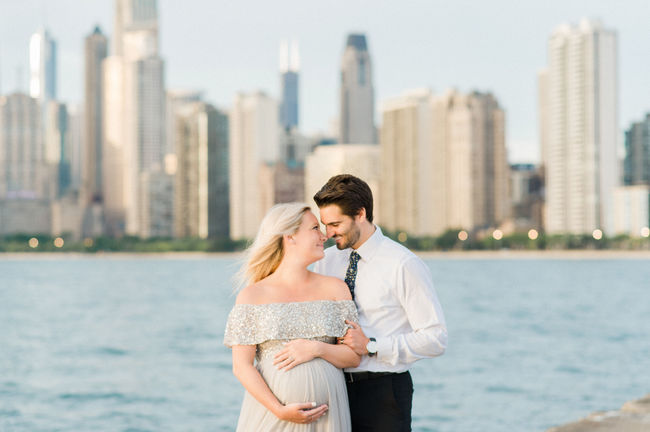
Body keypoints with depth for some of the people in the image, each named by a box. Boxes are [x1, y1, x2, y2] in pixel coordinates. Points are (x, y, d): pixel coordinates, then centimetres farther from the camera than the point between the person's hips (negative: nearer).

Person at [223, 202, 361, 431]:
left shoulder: (334, 288, 7)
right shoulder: (252, 295, 0)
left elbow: (354, 357, 6)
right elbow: (241, 366, -4)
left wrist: (316, 348, -12)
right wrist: (280, 410, -14)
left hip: (325, 411, 2)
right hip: (270, 411, -2)